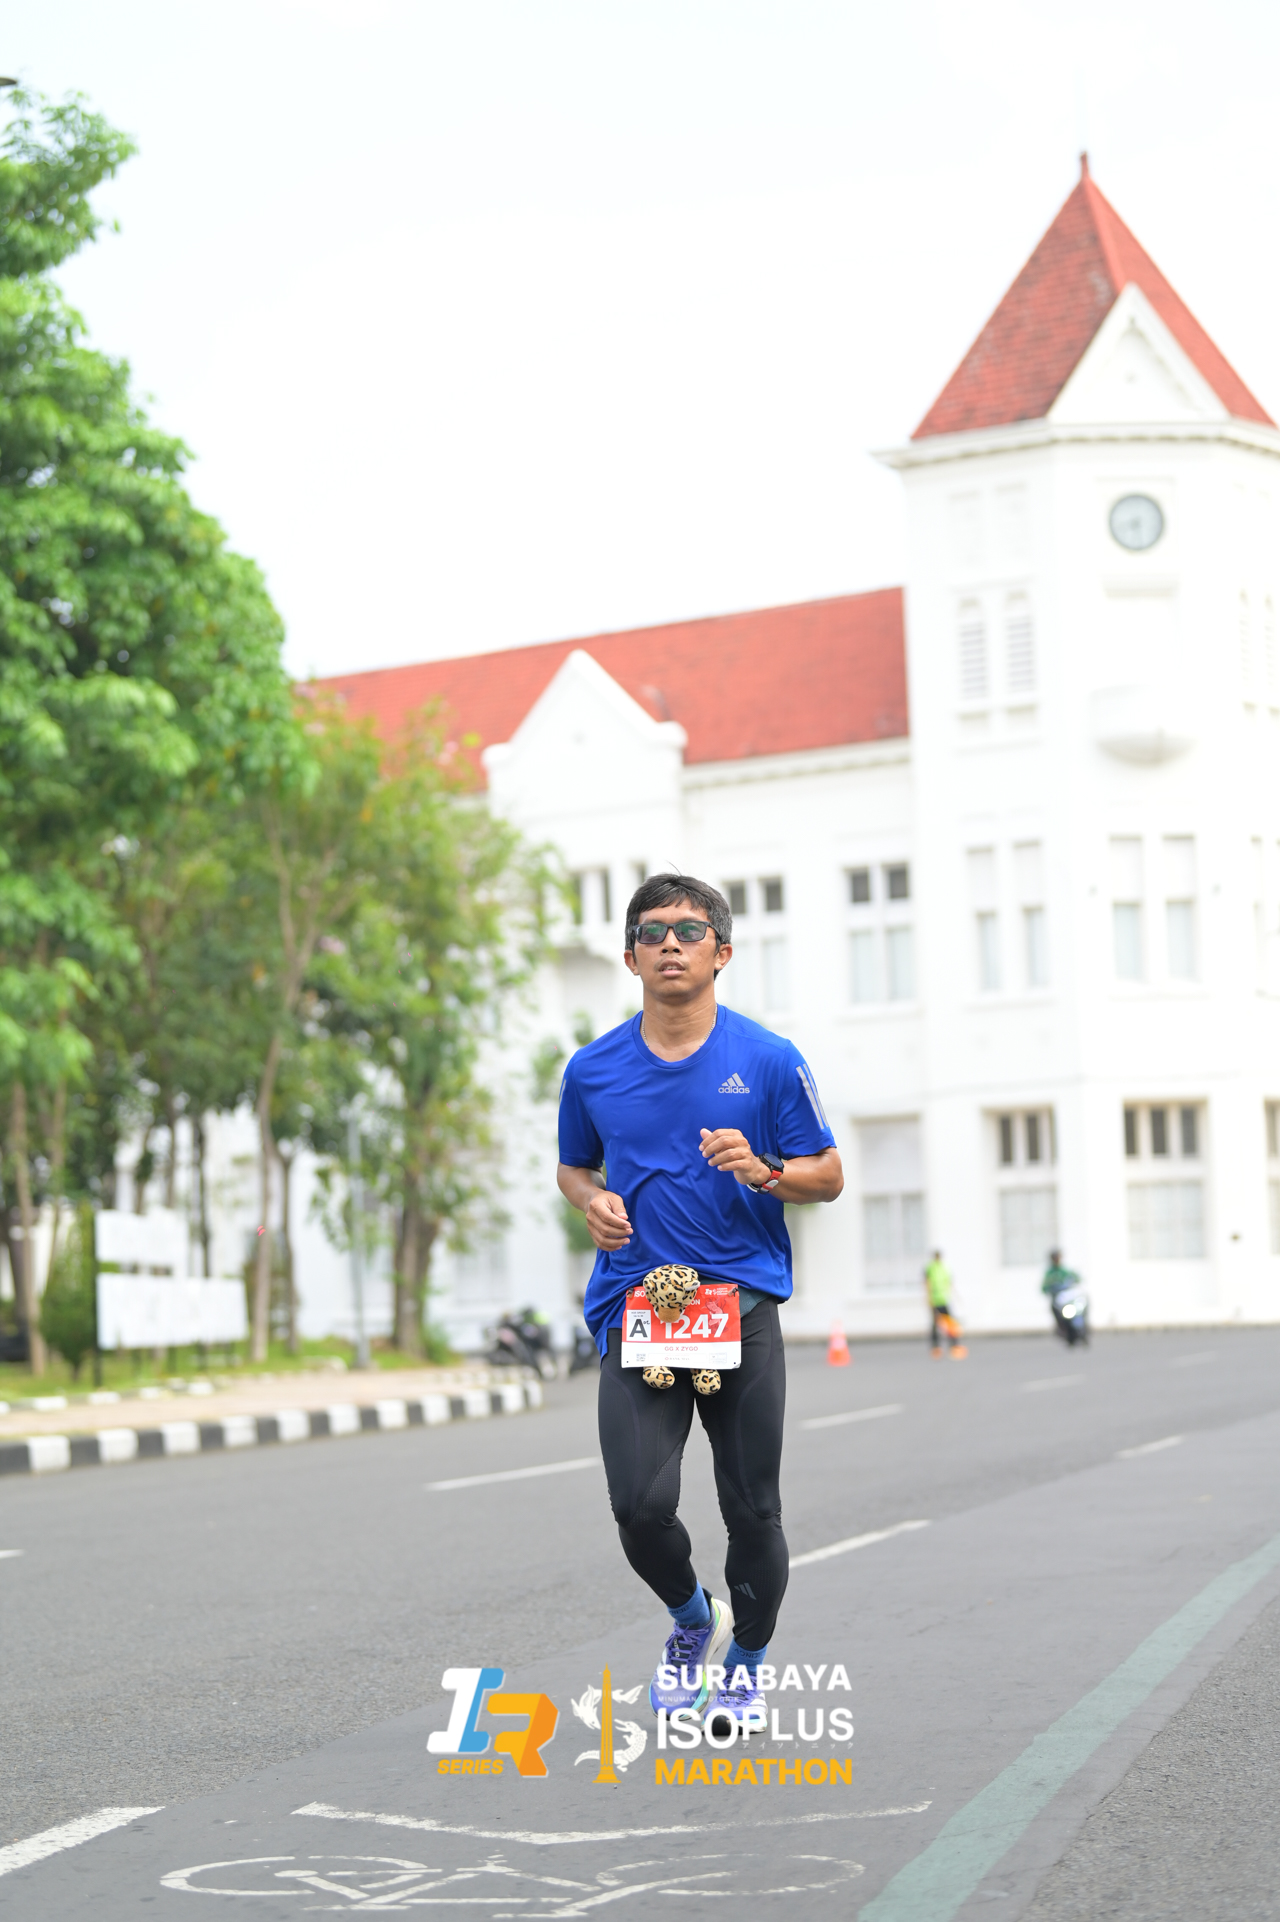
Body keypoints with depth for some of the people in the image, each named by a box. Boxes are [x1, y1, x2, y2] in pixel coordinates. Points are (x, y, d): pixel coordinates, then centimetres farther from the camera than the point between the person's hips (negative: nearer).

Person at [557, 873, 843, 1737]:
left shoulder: (769, 1060, 0)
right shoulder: (593, 1071, 6)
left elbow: (829, 1174, 6)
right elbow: (573, 1167, 22)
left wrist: (763, 1171, -14)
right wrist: (593, 1200, -1)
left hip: (743, 1304, -1)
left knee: (752, 1509, 3)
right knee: (640, 1505, -11)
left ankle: (747, 1662, 27)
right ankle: (693, 1619, 21)